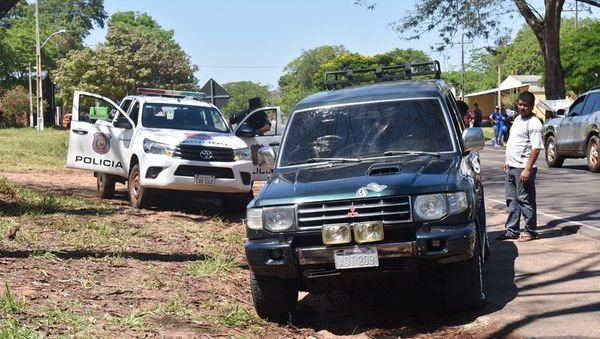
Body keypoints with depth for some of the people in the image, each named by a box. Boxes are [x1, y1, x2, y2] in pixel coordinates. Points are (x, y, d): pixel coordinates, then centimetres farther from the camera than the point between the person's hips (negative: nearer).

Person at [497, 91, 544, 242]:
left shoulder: (534, 123, -14)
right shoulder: (518, 119, 14)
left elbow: (536, 148, -20)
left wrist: (527, 169, -24)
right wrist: (507, 161, 21)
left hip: (523, 168, -9)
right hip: (511, 167, 9)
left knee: (525, 200, -1)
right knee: (512, 199, 13)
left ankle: (530, 231, 8)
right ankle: (512, 230, 20)